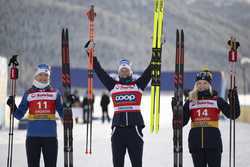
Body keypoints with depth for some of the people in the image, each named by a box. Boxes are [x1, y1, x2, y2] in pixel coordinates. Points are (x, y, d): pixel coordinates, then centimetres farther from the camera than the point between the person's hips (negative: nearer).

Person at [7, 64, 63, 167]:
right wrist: (12, 106, -11)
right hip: (33, 136, 0)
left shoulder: (55, 93, 7)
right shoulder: (28, 94, 6)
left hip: (50, 136, 0)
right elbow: (19, 115, 6)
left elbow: (62, 114, 6)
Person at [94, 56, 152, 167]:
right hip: (118, 129, 1)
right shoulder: (113, 85, 13)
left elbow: (150, 70, 8)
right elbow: (99, 70, 12)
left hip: (134, 128, -1)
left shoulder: (138, 85, 11)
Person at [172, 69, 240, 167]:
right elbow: (182, 121, 10)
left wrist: (234, 97, -11)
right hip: (196, 142, 3)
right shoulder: (191, 101, 11)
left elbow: (233, 115, 0)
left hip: (213, 141, -2)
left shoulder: (217, 100, 5)